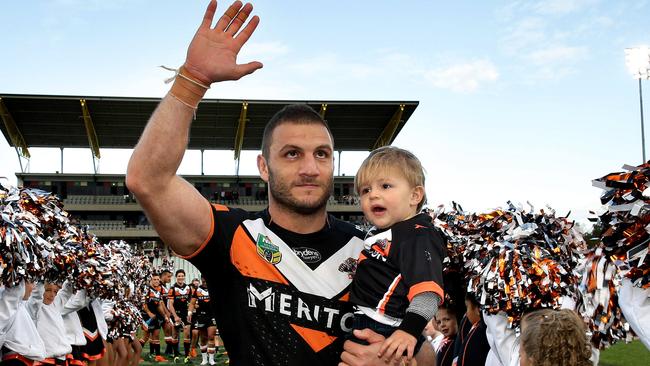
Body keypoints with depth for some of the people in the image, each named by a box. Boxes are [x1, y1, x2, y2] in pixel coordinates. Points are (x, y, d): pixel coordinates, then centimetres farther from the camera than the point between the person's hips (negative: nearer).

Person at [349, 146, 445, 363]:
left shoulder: (418, 237, -14)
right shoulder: (378, 234, 15)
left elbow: (427, 292, -26)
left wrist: (409, 330, -36)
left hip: (391, 339, -9)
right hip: (363, 329, 9)